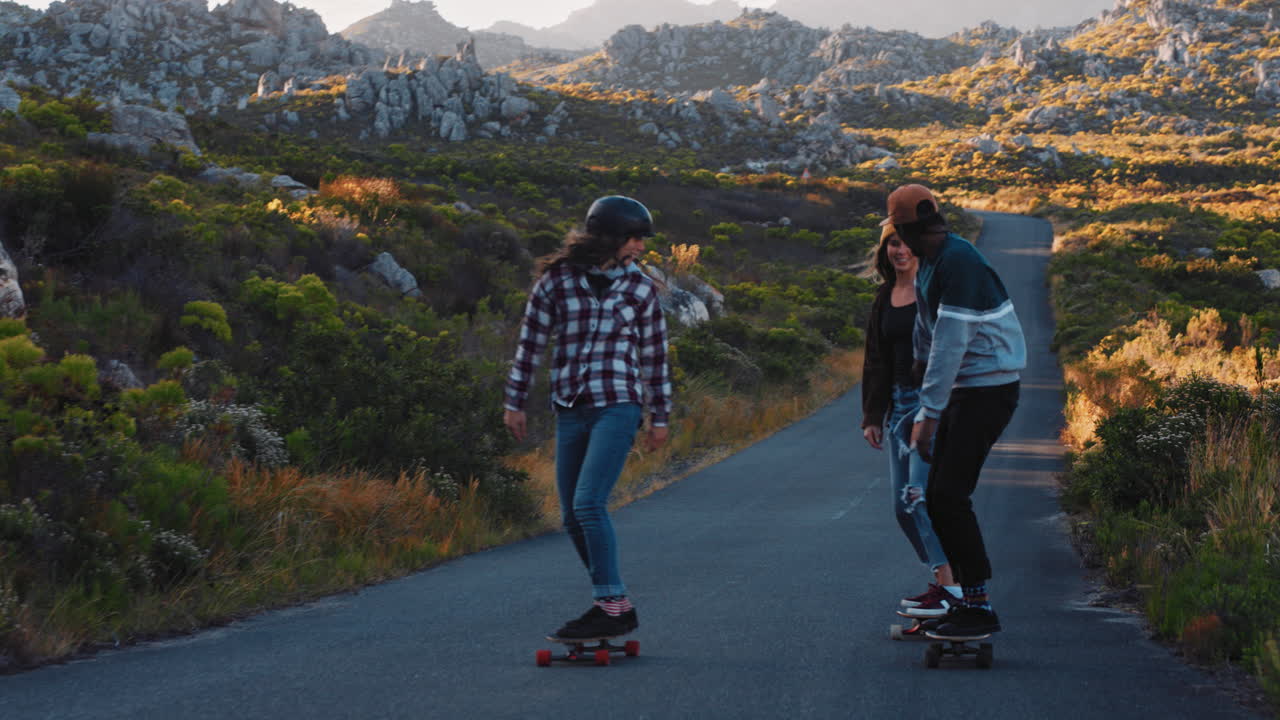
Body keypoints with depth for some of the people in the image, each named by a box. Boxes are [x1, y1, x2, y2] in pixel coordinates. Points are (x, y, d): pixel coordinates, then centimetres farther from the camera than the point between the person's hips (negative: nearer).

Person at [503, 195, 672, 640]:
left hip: (618, 407, -3)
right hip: (570, 411, 3)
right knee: (572, 518, 7)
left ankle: (611, 606, -10)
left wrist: (660, 417, 11)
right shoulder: (555, 280, 1)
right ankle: (613, 604, 20)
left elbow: (654, 355, 10)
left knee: (588, 504, -17)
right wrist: (514, 402, 7)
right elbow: (531, 342, 7)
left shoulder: (639, 288, 3)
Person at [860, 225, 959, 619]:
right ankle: (943, 581, 17)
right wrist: (872, 417, 13)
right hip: (899, 404, 8)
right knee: (903, 507, 6)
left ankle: (950, 587, -10)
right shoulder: (884, 297, 14)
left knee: (920, 494, -17)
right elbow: (875, 361, 17)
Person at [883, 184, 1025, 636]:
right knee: (939, 497, 9)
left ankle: (980, 608, -10)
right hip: (965, 389, 10)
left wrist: (928, 413, -25)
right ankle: (967, 599, 17)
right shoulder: (931, 261, 10)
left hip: (989, 389, -10)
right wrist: (921, 364, 42)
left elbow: (951, 342, -25)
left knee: (951, 495, -14)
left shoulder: (958, 262, -21)